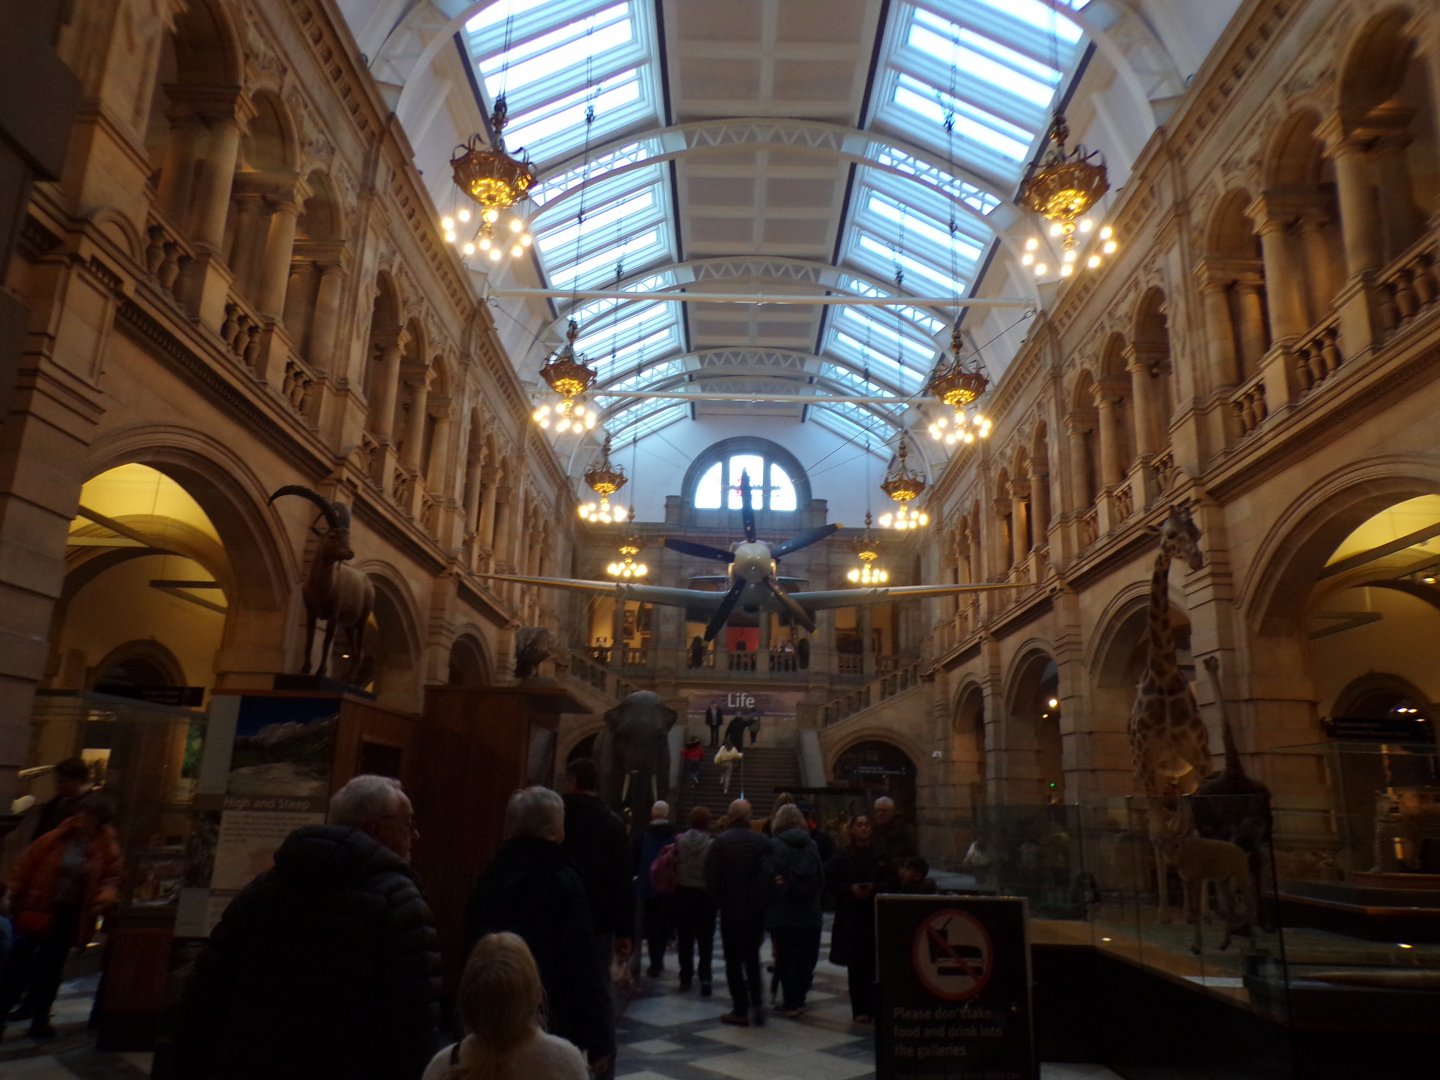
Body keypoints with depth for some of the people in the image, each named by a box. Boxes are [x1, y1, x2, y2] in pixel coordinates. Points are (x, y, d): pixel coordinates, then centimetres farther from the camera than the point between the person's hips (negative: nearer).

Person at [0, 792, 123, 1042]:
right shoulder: (56, 839, -9)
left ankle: (39, 1019, 24)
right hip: (38, 909, -1)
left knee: (51, 967, 12)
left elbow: (114, 875, 2)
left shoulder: (107, 848, -6)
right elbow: (26, 863, -2)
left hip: (71, 915, 1)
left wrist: (108, 893, -17)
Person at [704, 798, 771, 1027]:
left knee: (733, 960, 7)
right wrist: (764, 902, 6)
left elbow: (711, 876, -11)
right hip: (756, 909, 3)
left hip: (731, 909, -3)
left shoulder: (721, 841, -11)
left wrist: (719, 900, 4)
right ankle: (756, 1004, 7)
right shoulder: (763, 842, -5)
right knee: (752, 958, 17)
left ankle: (740, 1010, 6)